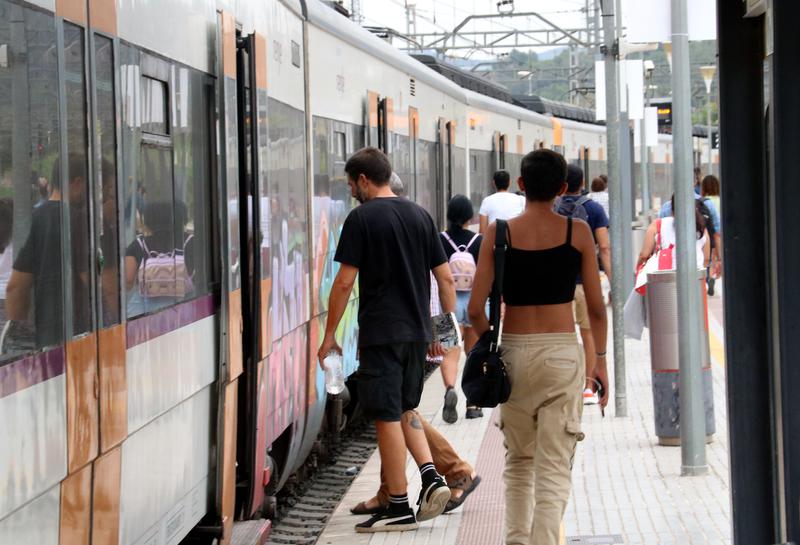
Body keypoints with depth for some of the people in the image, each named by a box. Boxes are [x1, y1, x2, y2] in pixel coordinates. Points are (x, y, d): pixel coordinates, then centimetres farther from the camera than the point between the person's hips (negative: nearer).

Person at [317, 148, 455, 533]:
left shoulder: (361, 218, -9)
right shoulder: (420, 216, 9)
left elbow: (344, 283, -11)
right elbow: (445, 277, 9)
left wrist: (329, 335, -3)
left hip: (380, 334, -6)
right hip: (417, 331, 6)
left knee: (388, 417, -1)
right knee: (406, 408, 21)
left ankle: (399, 508, 3)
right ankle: (431, 477, 5)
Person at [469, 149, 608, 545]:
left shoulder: (499, 234, -1)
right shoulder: (577, 232, -2)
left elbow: (475, 309, -4)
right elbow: (596, 307, 0)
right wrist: (600, 359, 11)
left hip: (513, 353, 2)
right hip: (562, 353, -2)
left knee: (518, 462, 19)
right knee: (554, 468, 0)